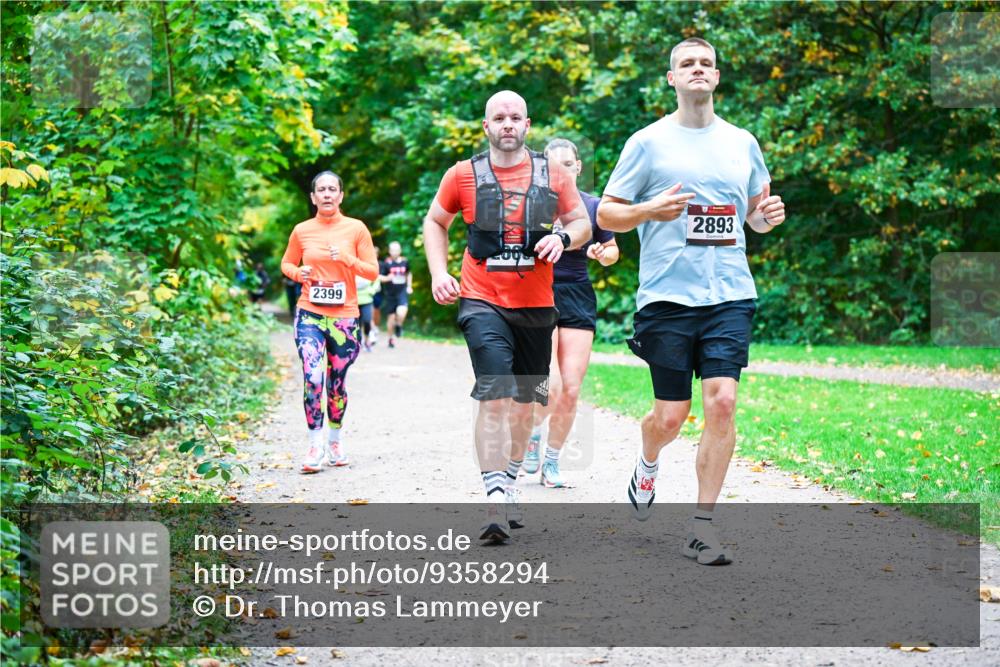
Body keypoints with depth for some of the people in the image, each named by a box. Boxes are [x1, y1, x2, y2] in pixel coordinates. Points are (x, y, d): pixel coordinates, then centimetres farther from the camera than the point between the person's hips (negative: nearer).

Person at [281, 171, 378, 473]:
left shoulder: (356, 229, 0)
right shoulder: (302, 231, 3)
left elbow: (372, 272, 2)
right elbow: (286, 263, 17)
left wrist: (348, 260, -16)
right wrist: (298, 273, -5)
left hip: (345, 317, 1)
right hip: (310, 315, 0)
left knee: (337, 382, 8)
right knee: (312, 377, -16)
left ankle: (335, 439, 28)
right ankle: (315, 444, -8)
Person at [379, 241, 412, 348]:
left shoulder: (405, 262, 5)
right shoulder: (386, 263, -5)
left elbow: (409, 274, 24)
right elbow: (379, 277, -5)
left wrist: (409, 286, 15)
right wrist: (387, 278, -24)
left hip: (402, 292, 1)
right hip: (390, 294, -1)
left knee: (401, 312, -23)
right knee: (391, 316, 5)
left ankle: (399, 325, 10)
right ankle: (391, 338, 25)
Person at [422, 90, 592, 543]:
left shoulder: (553, 176, 4)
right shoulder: (463, 175, 1)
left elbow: (582, 223, 13)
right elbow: (435, 222, 13)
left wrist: (563, 237, -10)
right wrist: (438, 273, 0)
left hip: (535, 306, 3)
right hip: (482, 302, -3)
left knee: (523, 400, 14)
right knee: (494, 395, -18)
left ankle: (509, 484, 33)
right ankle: (495, 499, -20)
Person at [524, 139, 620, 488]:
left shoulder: (593, 206, 5)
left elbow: (612, 252, 17)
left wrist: (602, 253, -5)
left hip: (578, 300, 3)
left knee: (571, 390, -3)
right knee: (550, 387, -17)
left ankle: (552, 462, 16)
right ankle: (532, 433, 16)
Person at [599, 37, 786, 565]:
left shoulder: (742, 143, 12)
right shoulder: (648, 142, 2)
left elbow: (755, 213, 24)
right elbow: (606, 214, 4)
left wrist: (767, 216, 0)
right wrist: (650, 210, -15)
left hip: (730, 296, 2)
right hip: (667, 297, -2)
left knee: (722, 402, -11)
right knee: (670, 415, 0)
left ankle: (701, 527, -2)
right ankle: (646, 466, 36)